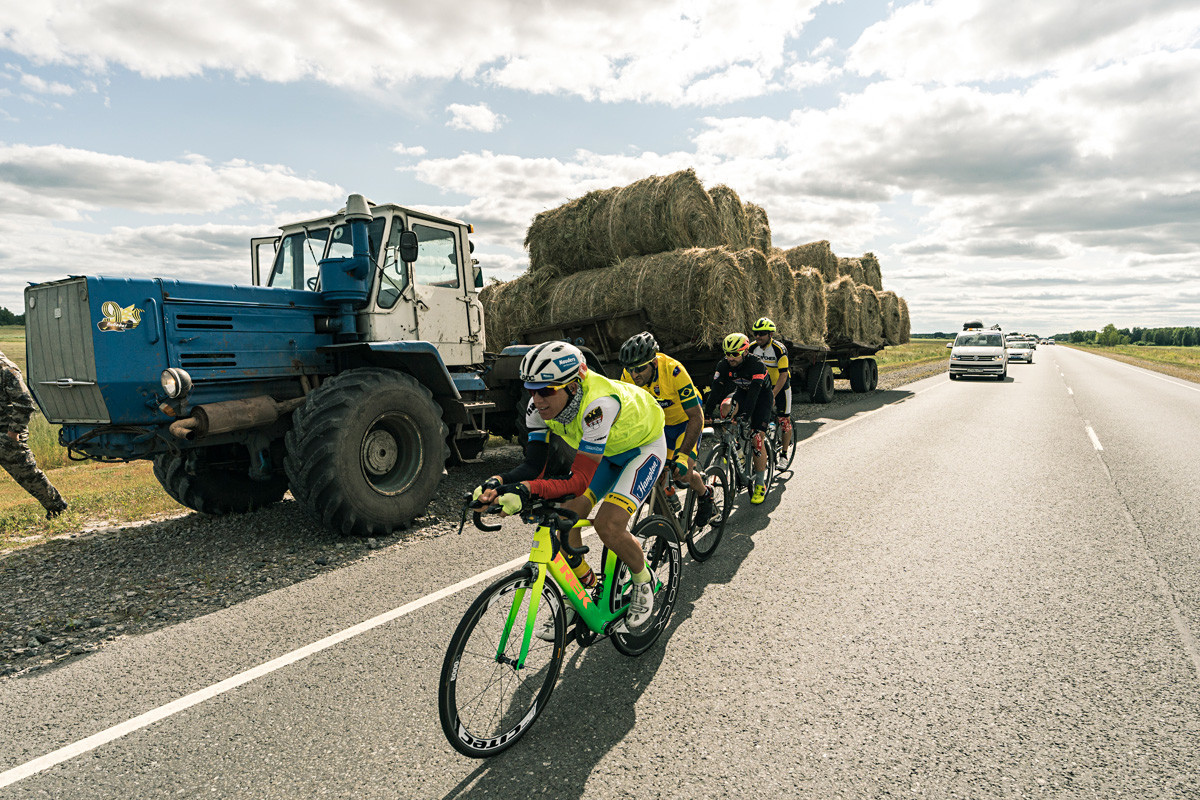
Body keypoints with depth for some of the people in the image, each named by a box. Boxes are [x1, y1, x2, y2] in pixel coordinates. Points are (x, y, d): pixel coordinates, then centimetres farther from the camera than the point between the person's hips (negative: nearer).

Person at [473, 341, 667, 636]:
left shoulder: (598, 402, -42)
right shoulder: (540, 407, -21)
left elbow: (580, 480, -43)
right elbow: (533, 465, -21)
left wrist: (529, 489, -56)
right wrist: (497, 482, -40)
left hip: (644, 447, -6)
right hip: (605, 451, 6)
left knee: (608, 525, -22)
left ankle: (644, 581, 9)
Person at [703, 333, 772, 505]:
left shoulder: (757, 365, -31)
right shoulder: (723, 365, -18)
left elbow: (754, 394, -39)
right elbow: (716, 390, -21)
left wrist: (745, 415, -49)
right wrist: (706, 414, -30)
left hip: (761, 396, -4)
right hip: (741, 392, 4)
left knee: (757, 438, -14)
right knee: (726, 406, -32)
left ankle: (760, 484, -3)